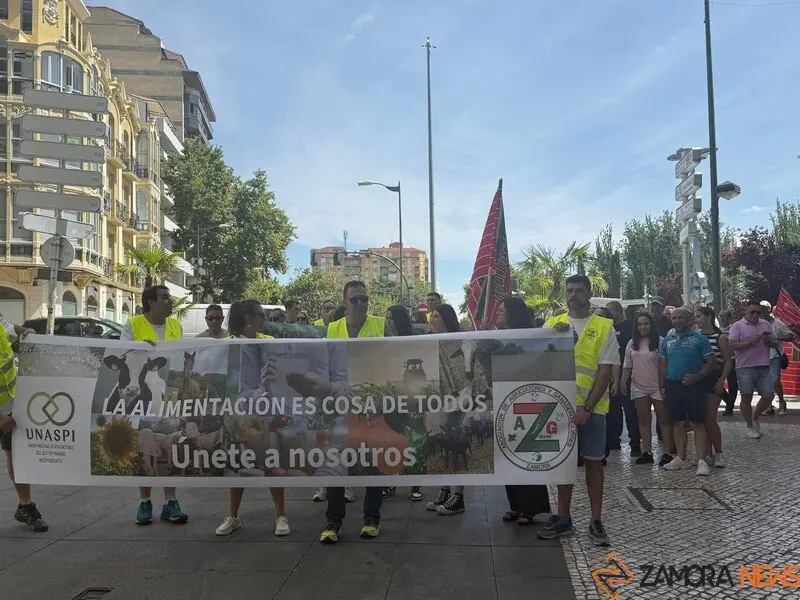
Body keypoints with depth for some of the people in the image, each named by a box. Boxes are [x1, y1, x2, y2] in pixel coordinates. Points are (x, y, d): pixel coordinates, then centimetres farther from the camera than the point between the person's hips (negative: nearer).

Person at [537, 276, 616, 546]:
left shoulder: (605, 328, -1)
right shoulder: (552, 324, 7)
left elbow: (605, 372, -7)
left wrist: (587, 407, -15)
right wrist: (554, 335, -16)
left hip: (591, 407, -2)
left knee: (593, 462, 5)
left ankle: (596, 521, 15)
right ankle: (563, 518, 20)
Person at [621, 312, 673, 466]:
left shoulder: (660, 341, -5)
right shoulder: (632, 343, 9)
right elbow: (627, 365, 14)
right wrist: (623, 382, 7)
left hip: (658, 386, -5)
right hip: (638, 387, 5)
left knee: (663, 419, 1)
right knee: (643, 420, 8)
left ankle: (667, 453, 5)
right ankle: (647, 452, 14)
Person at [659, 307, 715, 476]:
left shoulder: (698, 338, -3)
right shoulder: (668, 339, 11)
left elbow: (710, 363, -5)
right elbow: (664, 365, 16)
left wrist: (695, 377, -17)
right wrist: (662, 385, 8)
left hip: (693, 386, -4)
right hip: (672, 385, 5)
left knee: (697, 423, -4)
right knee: (678, 423, 10)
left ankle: (701, 460, -2)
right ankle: (681, 458, 19)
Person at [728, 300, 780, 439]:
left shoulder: (766, 324, 13)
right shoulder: (737, 326, -2)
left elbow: (776, 343, 17)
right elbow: (732, 345, -13)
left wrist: (769, 341, -5)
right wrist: (750, 343, -20)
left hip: (764, 367, 4)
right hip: (745, 368, -4)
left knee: (769, 395, 2)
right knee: (746, 398, 2)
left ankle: (755, 417, 27)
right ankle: (750, 427, 18)